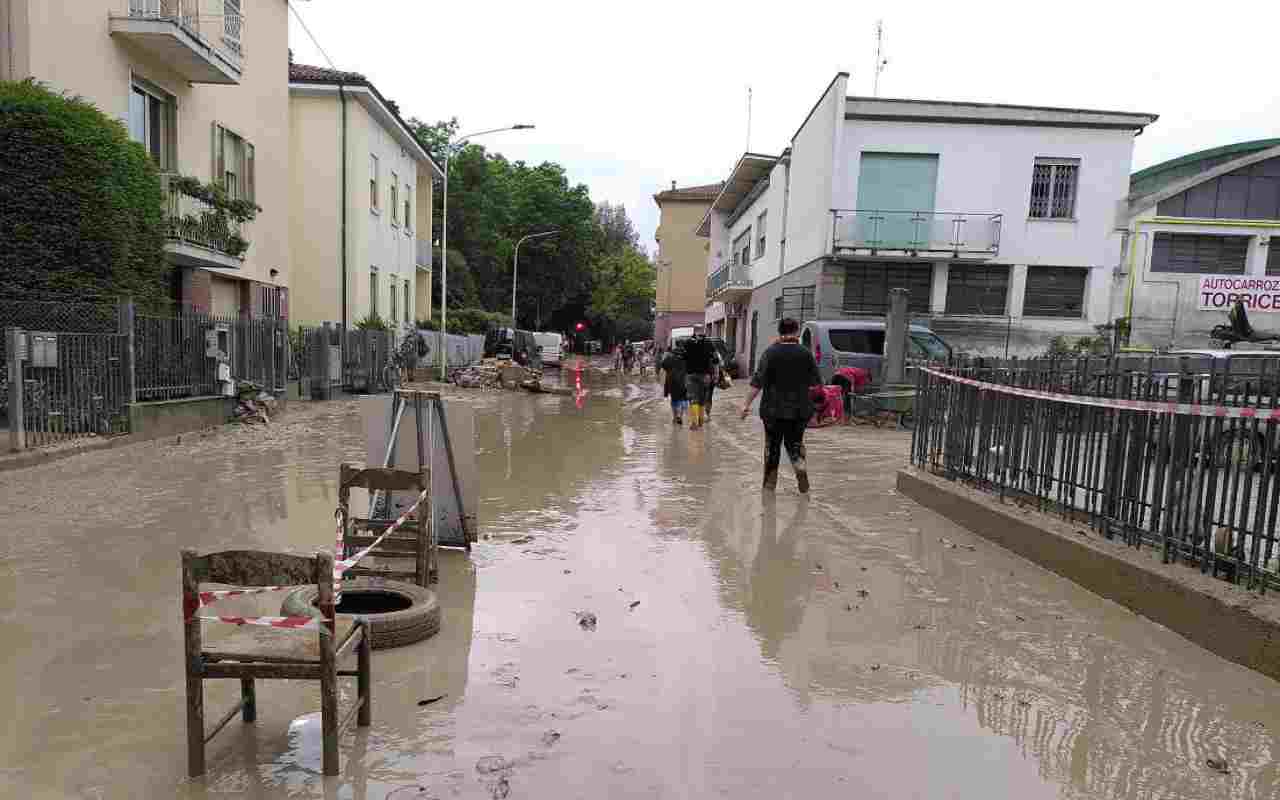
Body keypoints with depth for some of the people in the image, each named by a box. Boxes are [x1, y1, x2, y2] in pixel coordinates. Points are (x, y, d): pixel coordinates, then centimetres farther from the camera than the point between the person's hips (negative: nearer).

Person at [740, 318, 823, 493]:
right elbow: (816, 382, 4)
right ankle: (800, 465, -11)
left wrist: (747, 403, -8)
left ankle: (770, 483, 17)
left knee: (772, 444, 11)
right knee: (795, 442, 16)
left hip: (774, 408, -1)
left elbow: (758, 381, -12)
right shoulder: (805, 353, -2)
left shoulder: (771, 352, -8)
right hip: (799, 408, 2)